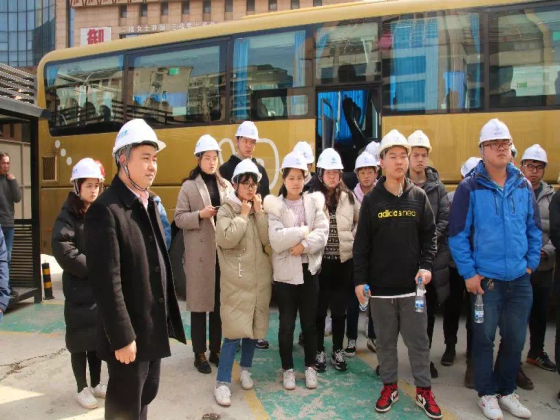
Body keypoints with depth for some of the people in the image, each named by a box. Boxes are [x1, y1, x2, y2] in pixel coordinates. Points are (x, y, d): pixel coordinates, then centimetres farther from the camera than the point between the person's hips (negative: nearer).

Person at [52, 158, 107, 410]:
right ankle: (82, 389, 23)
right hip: (79, 289, -5)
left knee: (99, 336, 14)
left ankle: (96, 383, 30)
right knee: (81, 339, 7)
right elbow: (62, 249, -18)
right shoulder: (68, 216, -8)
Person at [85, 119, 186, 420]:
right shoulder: (106, 209, -20)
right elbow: (106, 282, -22)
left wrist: (166, 317, 13)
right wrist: (122, 337, -19)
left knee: (146, 396, 23)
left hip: (154, 327, 8)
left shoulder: (148, 202, 8)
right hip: (129, 333, -7)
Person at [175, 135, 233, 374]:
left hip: (223, 251, 3)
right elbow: (179, 218, -3)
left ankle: (216, 350, 26)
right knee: (199, 303, 5)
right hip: (199, 253, -3)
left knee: (220, 303, 10)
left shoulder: (226, 185, 10)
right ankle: (199, 354, 19)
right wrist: (200, 214, -17)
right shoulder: (189, 186, 1)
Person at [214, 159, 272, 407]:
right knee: (234, 332, -6)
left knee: (255, 327, 14)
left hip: (260, 279, 5)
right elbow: (226, 239, -21)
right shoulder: (226, 209, -4)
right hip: (237, 281, -5)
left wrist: (258, 212, -9)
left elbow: (267, 240, -4)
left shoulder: (259, 209, 9)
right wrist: (243, 214, -13)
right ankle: (222, 382, 8)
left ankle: (246, 369, 35)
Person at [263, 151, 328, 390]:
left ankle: (310, 366, 32)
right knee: (287, 324, 10)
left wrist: (304, 245, -20)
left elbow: (322, 234, -7)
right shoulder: (274, 206, -4)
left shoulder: (314, 202, 4)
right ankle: (288, 369, 28)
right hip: (285, 272, -2)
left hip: (309, 269, 2)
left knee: (309, 322, 14)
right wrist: (304, 230, -15)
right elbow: (276, 240, -18)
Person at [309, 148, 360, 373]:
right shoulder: (312, 197, -8)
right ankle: (319, 351, 25)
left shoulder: (349, 197, 5)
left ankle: (338, 351, 28)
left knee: (339, 308, 13)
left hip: (343, 259, 3)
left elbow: (360, 222, 15)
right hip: (319, 260, -3)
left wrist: (353, 239, 5)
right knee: (319, 308, 8)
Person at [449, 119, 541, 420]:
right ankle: (486, 393, 28)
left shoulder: (523, 186, 4)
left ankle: (506, 391, 35)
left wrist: (531, 262, 7)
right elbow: (457, 234, -10)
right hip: (485, 279, -4)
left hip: (520, 279, 5)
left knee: (515, 339, 15)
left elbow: (534, 229, 13)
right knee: (484, 338, 8)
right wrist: (468, 273, -12)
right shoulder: (470, 188, -9)